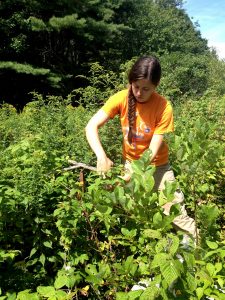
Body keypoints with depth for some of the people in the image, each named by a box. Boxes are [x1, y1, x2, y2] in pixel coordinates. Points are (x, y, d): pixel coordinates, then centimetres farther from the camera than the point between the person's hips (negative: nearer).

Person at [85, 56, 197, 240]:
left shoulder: (164, 108, -21)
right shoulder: (121, 99, -16)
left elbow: (153, 151, -21)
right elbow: (91, 127, -20)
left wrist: (131, 175, -33)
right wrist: (101, 156, -36)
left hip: (157, 165, -2)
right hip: (130, 162, 2)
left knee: (176, 214, -4)